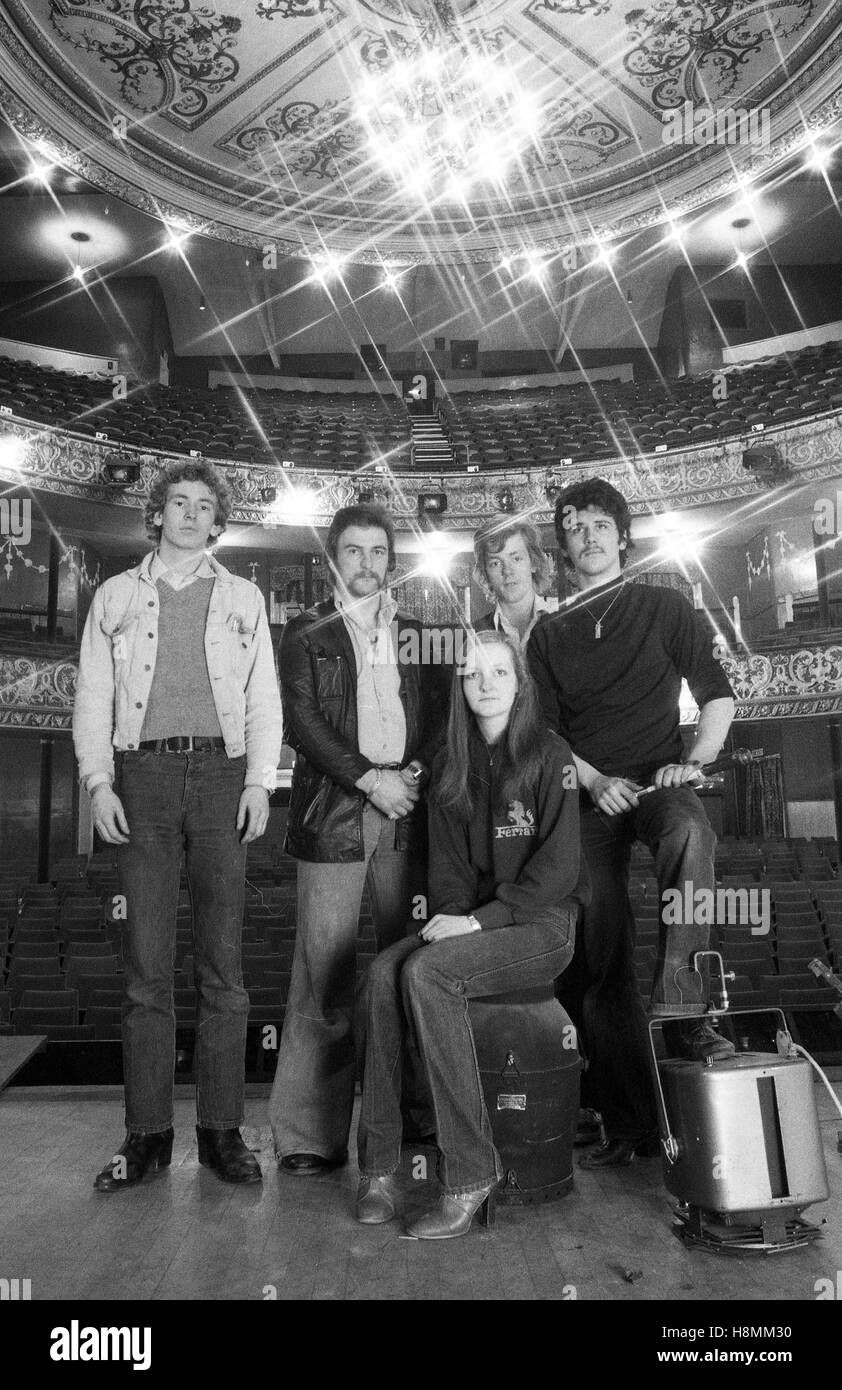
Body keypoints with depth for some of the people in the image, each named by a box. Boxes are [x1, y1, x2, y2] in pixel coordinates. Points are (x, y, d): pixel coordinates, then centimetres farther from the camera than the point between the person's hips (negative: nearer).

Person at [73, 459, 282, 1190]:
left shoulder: (243, 597, 14)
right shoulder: (117, 596, 14)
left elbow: (264, 698, 9)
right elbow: (93, 697, 10)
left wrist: (260, 781, -3)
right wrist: (99, 782, -3)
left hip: (221, 776, 0)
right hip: (143, 776, 0)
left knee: (223, 960, 1)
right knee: (146, 963, 2)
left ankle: (221, 1129, 11)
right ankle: (147, 1131, 12)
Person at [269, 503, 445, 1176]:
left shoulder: (414, 632, 19)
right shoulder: (305, 633, 10)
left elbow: (439, 712, 13)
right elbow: (302, 720, -1)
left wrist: (416, 772, -5)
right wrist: (369, 778, -10)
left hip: (406, 809, 3)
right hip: (333, 810, -2)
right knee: (326, 972, -3)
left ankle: (415, 1110, 12)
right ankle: (309, 1132, 7)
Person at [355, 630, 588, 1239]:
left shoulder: (549, 755, -6)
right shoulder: (451, 764, 12)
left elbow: (557, 867, -12)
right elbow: (447, 859, 12)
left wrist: (480, 919, -18)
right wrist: (450, 914, -8)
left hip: (543, 925, -5)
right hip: (470, 923, 5)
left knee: (426, 973, -28)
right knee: (385, 970, -22)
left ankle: (471, 1176, -19)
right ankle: (380, 1167, -14)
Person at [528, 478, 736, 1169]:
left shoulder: (663, 608, 8)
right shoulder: (549, 634, 13)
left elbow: (718, 695, 5)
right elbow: (544, 732, 7)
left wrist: (695, 761, -11)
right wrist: (595, 781, -9)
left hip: (660, 779, -2)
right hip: (589, 794, 2)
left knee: (690, 834, -39)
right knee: (599, 960, 0)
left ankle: (684, 1005, -31)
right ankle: (629, 1123, 11)